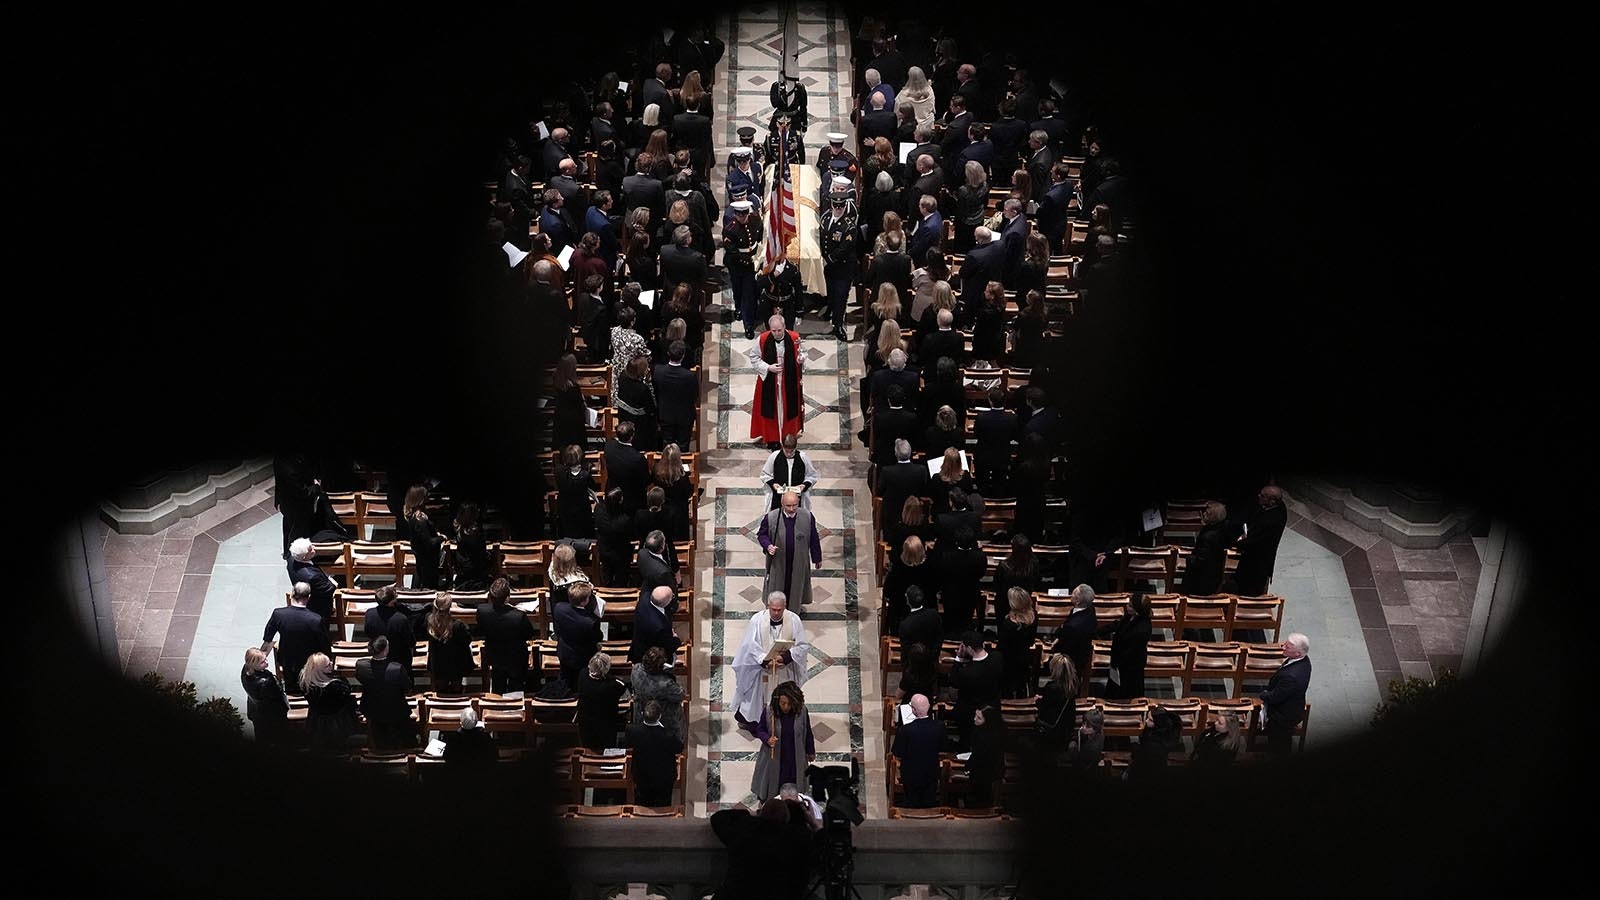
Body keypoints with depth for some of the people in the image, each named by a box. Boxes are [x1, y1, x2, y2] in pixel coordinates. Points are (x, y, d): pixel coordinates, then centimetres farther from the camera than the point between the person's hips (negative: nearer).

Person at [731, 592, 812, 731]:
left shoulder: (794, 620, -10)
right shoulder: (757, 619, -12)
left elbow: (803, 646, -8)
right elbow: (750, 645, -11)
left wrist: (785, 657, -23)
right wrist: (765, 660, -23)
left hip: (785, 672, 1)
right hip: (761, 670, -1)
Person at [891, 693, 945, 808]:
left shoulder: (905, 730, -31)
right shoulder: (939, 726, -21)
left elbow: (897, 755, -18)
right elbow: (942, 747, -3)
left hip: (911, 775, -3)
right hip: (932, 774, 3)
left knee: (912, 806, 19)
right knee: (930, 803, 23)